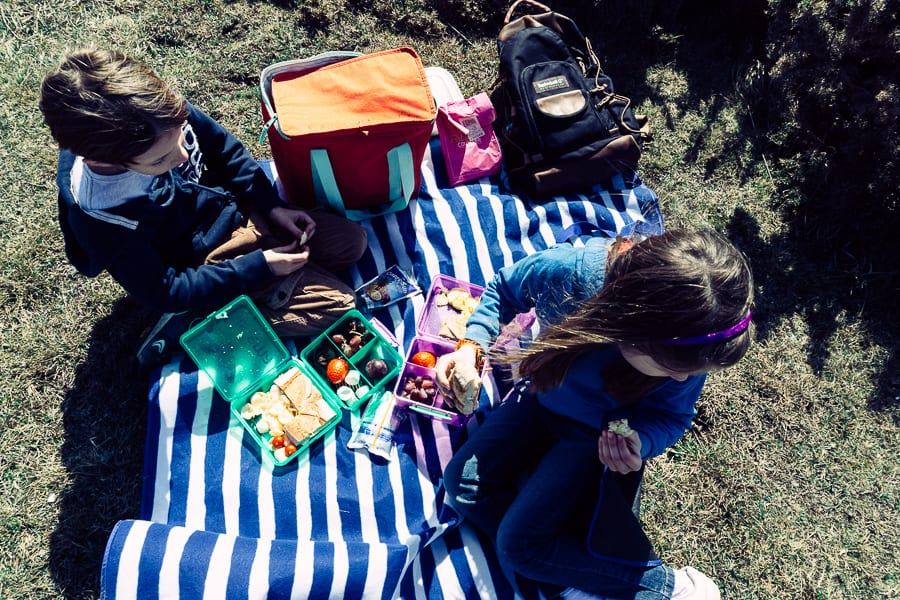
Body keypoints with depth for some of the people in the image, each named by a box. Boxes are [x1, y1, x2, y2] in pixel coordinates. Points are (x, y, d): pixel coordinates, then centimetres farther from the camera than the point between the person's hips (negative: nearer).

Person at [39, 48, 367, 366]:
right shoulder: (101, 217, -33)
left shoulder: (164, 115, -20)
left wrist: (274, 207, -9)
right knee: (339, 304, -12)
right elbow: (165, 293, -22)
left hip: (236, 211, 6)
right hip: (205, 260, -6)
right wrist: (258, 266, -25)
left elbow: (224, 149, 0)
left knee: (352, 241, 3)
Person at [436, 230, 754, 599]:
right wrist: (471, 345, -27)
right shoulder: (567, 269, -36)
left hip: (596, 435, -3)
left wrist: (640, 443, -32)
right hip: (541, 398, 3)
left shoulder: (688, 349, -31)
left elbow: (670, 415, -9)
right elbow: (503, 290, -11)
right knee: (461, 482, -8)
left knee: (517, 545, -12)